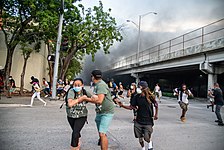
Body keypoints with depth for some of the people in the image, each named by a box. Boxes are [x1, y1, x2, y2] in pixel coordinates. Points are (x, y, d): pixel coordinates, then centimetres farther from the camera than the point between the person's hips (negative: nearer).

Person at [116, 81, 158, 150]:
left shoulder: (150, 97, -11)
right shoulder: (137, 97, -5)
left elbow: (156, 105, 6)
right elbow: (131, 107, -1)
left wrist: (156, 114, 2)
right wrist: (122, 105, -12)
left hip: (148, 121, -3)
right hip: (139, 121, 3)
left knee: (146, 138, -9)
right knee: (140, 138, 9)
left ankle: (150, 143, 28)